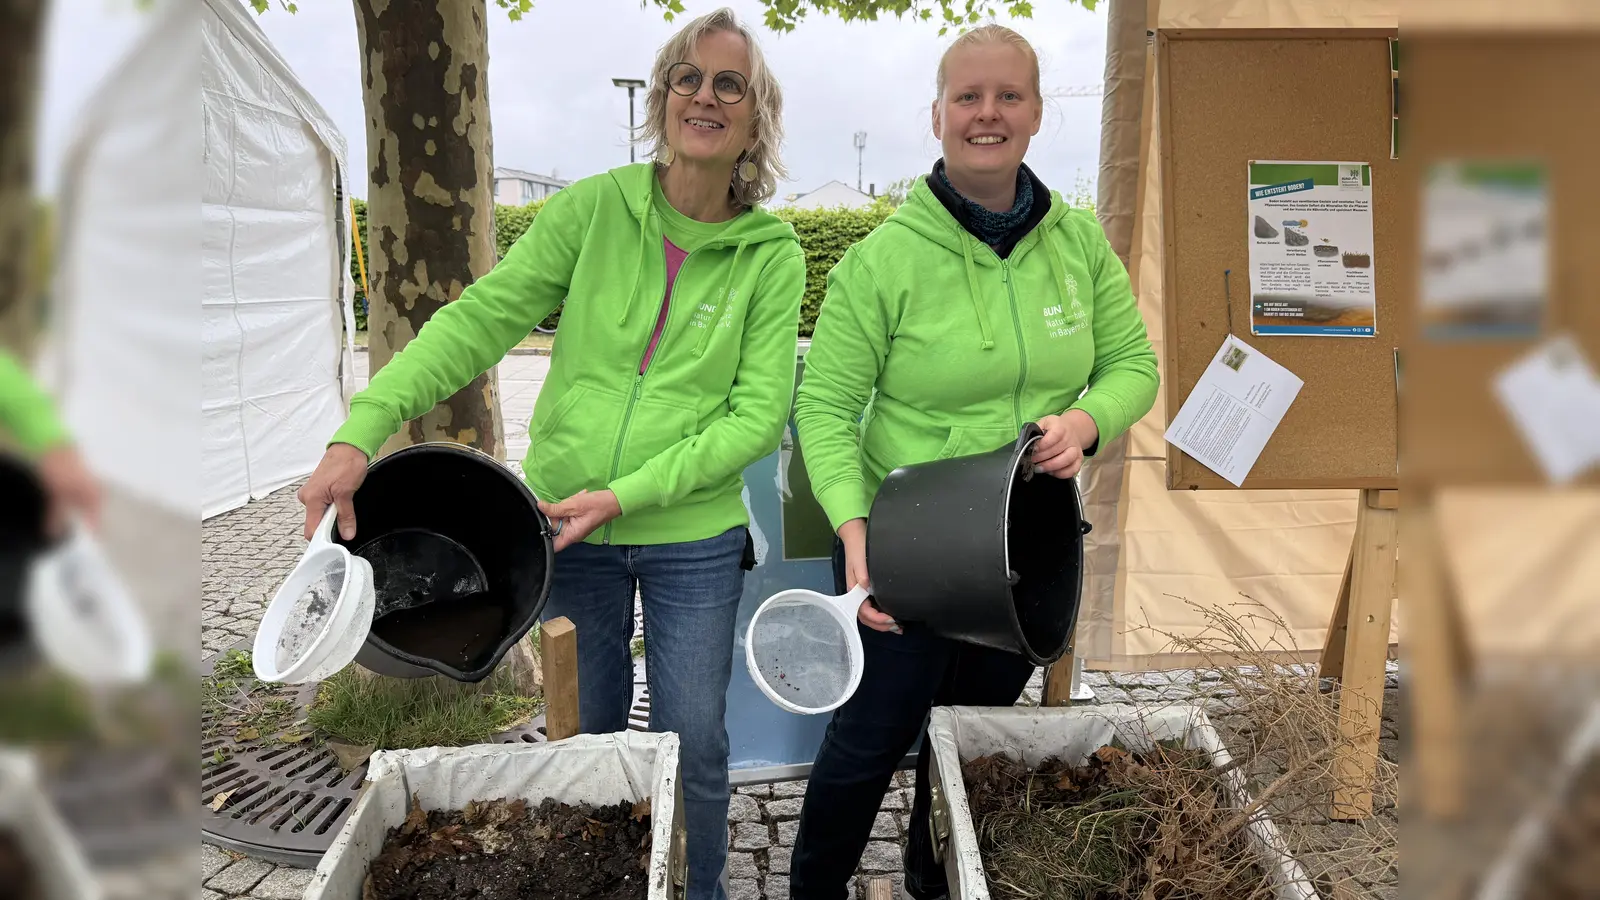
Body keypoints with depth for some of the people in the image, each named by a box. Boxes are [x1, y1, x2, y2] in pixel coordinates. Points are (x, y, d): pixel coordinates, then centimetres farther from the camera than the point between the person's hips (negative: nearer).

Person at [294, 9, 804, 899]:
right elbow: (480, 320, -10)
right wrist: (362, 431, -21)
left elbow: (760, 414, -10)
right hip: (564, 527, 1)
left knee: (694, 746, 7)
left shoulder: (773, 254, -5)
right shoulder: (593, 209, -4)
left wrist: (626, 496, -18)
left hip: (694, 536, -1)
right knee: (585, 736, 15)